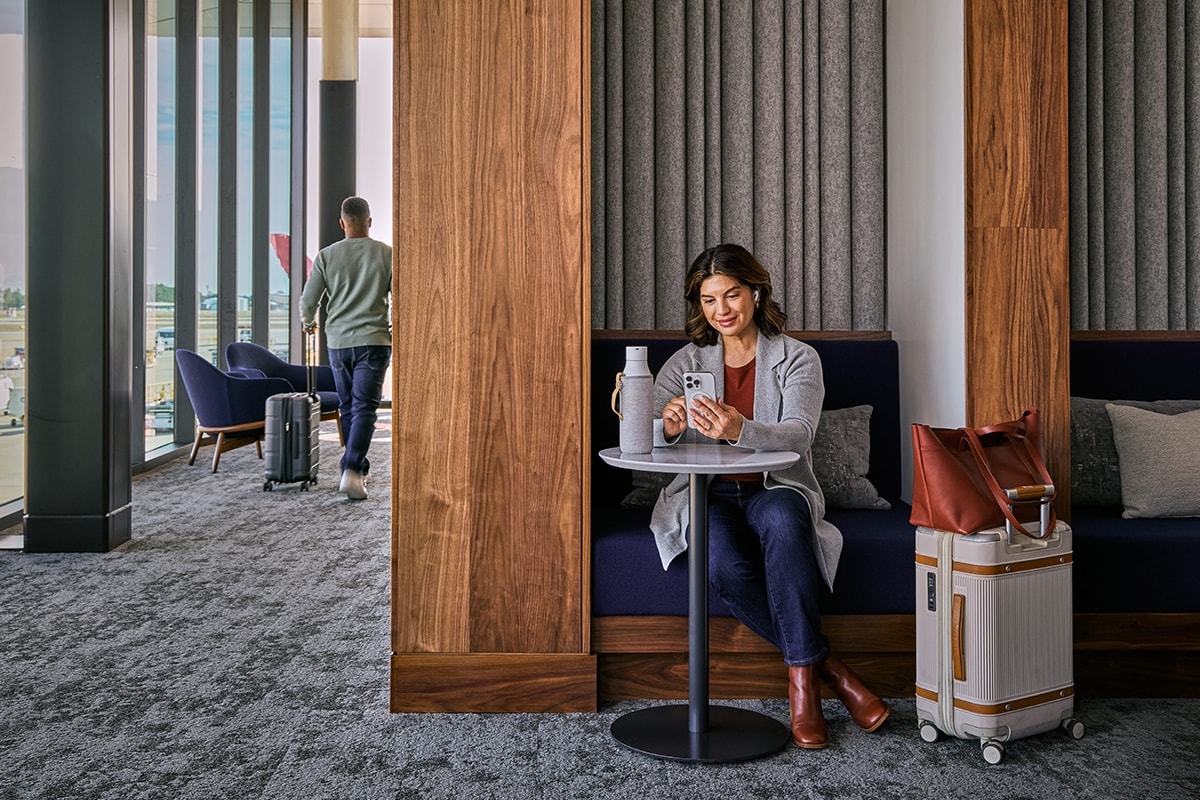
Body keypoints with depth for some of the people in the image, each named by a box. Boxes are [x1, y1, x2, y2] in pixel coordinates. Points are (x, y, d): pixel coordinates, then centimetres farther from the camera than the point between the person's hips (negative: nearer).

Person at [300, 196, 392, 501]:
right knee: (364, 407, -6)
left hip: (338, 341, 2)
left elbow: (307, 301, 2)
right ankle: (352, 470, -21)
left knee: (347, 407, 15)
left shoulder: (327, 255, 2)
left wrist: (308, 322, 24)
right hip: (373, 341, -2)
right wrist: (392, 326, 18)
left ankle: (358, 468, 23)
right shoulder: (386, 254, -1)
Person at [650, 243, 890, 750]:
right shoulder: (686, 362, 10)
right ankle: (827, 667, -15)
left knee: (781, 520, -38)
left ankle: (801, 676, -27)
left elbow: (798, 433, -16)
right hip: (706, 494, 1)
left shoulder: (797, 358, 4)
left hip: (774, 488, -1)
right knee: (726, 565, -32)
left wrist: (741, 430, -38)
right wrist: (668, 426, -32)